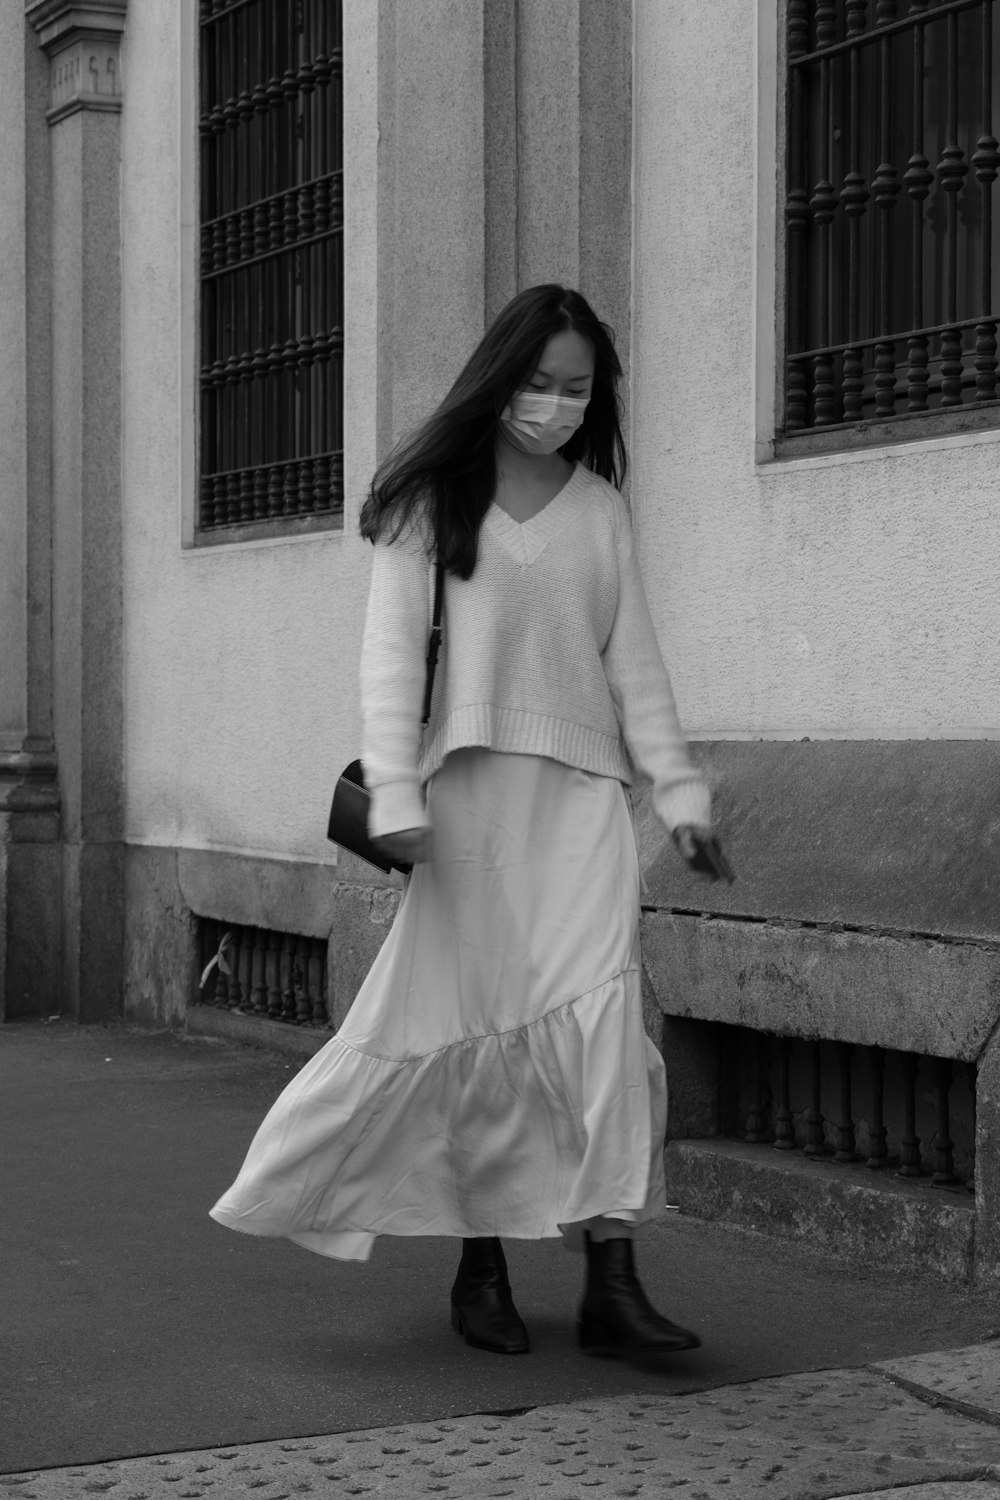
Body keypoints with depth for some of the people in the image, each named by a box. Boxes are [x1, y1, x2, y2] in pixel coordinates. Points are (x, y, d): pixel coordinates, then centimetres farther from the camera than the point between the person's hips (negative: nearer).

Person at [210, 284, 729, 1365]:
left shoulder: (599, 508, 13)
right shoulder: (432, 497, 3)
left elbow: (633, 660, 14)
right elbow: (391, 648, -2)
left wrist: (678, 789, 8)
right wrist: (395, 794, -11)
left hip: (583, 788, 2)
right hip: (471, 786, -2)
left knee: (596, 1011, -11)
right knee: (481, 1022, 1)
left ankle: (610, 1280, -12)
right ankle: (481, 1264, 16)